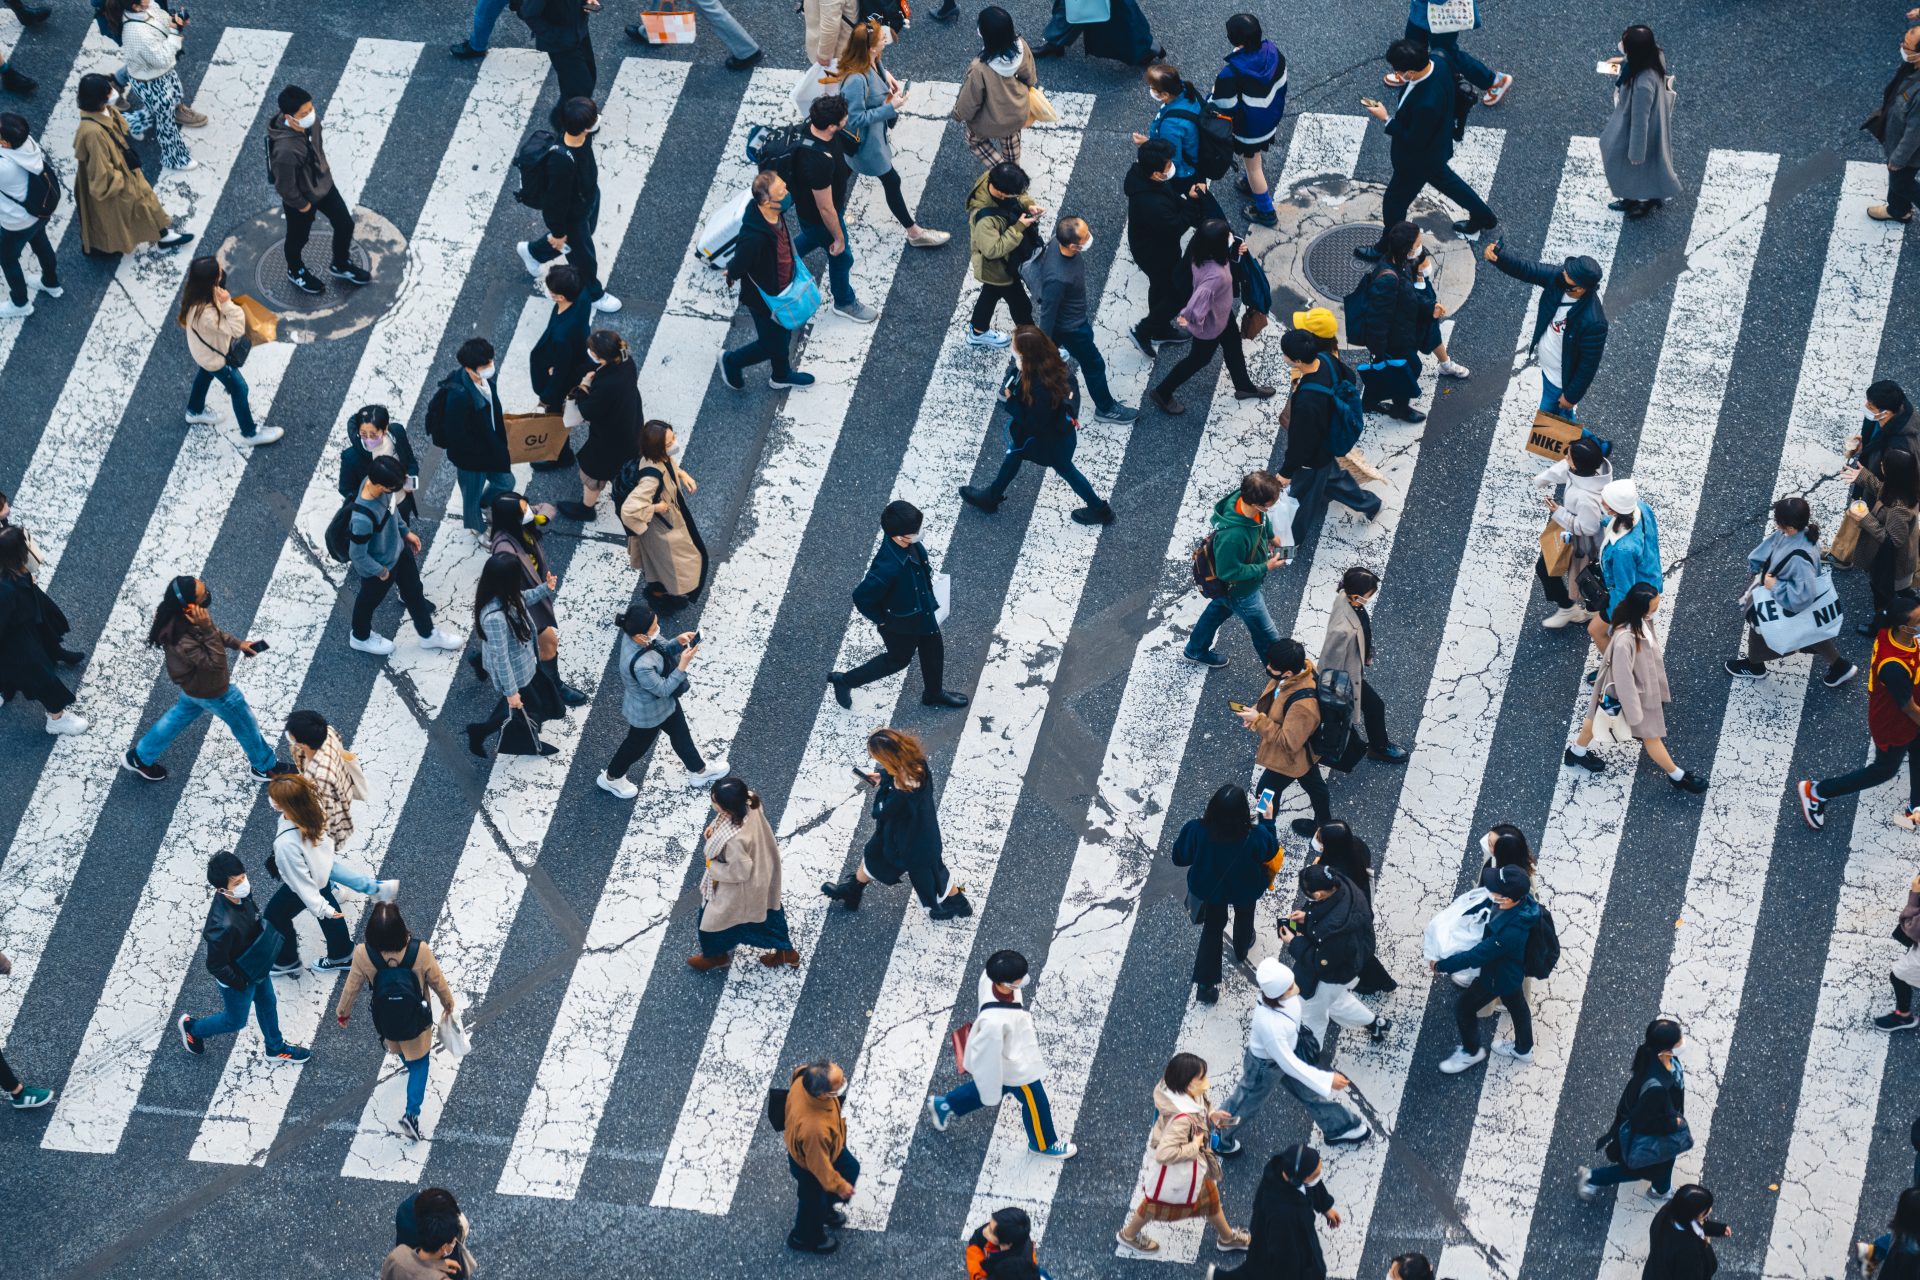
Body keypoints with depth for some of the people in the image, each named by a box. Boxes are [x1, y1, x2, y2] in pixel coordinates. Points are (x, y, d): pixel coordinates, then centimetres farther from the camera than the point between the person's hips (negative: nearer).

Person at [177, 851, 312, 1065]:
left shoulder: (242, 894, -23)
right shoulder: (223, 925, -45)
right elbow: (216, 966, -30)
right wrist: (241, 983, -17)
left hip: (257, 966, 7)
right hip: (238, 979, -7)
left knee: (268, 1004, 28)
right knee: (235, 1021, 21)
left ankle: (275, 1049, 54)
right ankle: (191, 1027, 47)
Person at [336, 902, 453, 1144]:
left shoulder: (363, 955, -31)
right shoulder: (420, 951, -33)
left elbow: (351, 987, -13)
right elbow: (438, 982, -15)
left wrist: (342, 1012, 8)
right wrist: (448, 1004, 7)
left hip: (386, 1022, 2)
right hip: (416, 1020, -2)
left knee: (400, 1049, 36)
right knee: (419, 1062, 23)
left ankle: (409, 1063, 67)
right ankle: (412, 1113, 14)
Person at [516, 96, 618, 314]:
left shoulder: (581, 135, -24)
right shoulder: (562, 161, -47)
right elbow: (557, 199, -32)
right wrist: (558, 232, -15)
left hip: (589, 197, 8)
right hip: (573, 214, -8)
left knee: (583, 235, 36)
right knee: (583, 255, 22)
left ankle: (532, 251, 62)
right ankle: (592, 294, 53)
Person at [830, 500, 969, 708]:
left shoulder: (912, 546, -21)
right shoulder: (888, 567, -45)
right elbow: (861, 597, -32)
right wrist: (881, 620, -16)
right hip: (901, 624, -7)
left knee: (933, 650, 27)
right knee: (898, 659, 20)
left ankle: (934, 694, 55)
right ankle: (844, 681, 40)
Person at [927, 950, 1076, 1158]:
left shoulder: (990, 978, -28)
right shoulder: (994, 1023, -47)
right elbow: (988, 1057, -31)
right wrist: (992, 1095, -14)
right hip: (1018, 1070, -7)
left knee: (991, 1085, 36)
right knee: (1035, 1105, 22)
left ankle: (945, 1104, 55)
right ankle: (1043, 1144, 52)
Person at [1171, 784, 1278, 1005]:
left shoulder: (1197, 830, -37)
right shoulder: (1255, 836, -39)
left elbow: (1180, 857, -17)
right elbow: (1270, 853, -14)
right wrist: (1268, 821, -4)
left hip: (1210, 887, 0)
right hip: (1244, 890, 0)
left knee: (1212, 928, 28)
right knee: (1244, 916, 34)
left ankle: (1205, 985, 33)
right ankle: (1241, 951, 64)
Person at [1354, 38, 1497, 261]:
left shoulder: (1426, 103, -45)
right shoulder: (1438, 64, -20)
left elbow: (1414, 142, -30)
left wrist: (1386, 119, -24)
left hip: (1418, 162, -8)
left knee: (1394, 203, 17)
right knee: (1445, 180, 35)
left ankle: (1388, 249, 42)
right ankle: (1483, 217, 55)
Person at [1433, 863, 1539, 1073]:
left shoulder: (1509, 934, -47)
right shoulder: (1523, 900, -26)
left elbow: (1474, 957, -35)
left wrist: (1440, 966, -23)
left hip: (1498, 977, -7)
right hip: (1511, 969, 8)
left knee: (1464, 1006, 16)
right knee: (1517, 1005, 31)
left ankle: (1471, 1052, 42)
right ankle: (1523, 1049, 57)